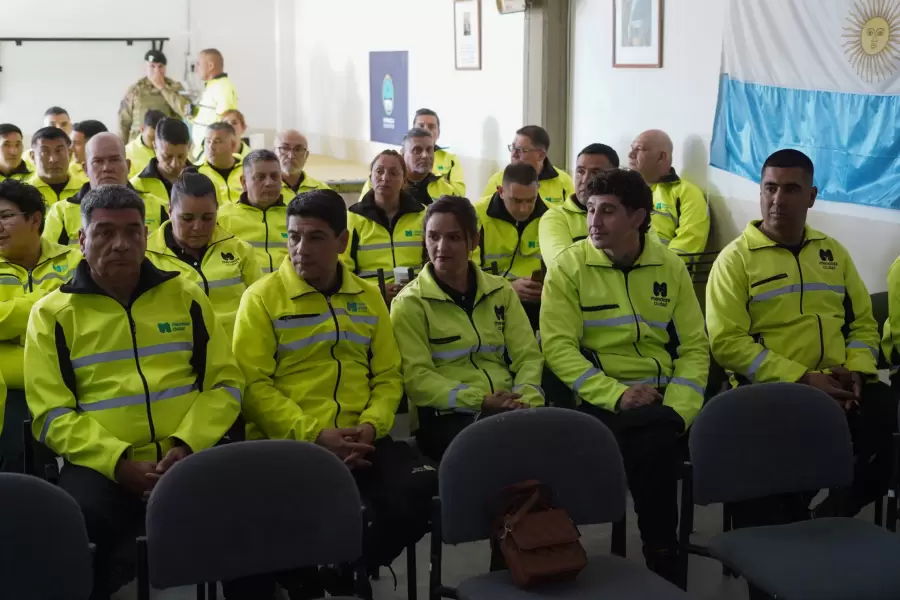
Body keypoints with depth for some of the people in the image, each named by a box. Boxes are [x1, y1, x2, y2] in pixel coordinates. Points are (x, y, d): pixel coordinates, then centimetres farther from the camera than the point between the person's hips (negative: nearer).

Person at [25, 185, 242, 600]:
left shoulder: (184, 295, 13)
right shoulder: (53, 313, 7)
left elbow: (225, 382, 10)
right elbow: (52, 413, 0)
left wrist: (186, 445, -9)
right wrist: (118, 462, -16)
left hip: (190, 459, 2)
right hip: (101, 467, -2)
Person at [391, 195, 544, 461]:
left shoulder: (501, 291, 16)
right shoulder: (410, 303, 3)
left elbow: (528, 356, 11)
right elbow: (416, 377, -6)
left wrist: (527, 400, -11)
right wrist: (479, 401, -17)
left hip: (507, 411, 4)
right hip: (445, 418, -4)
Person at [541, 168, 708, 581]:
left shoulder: (670, 267, 8)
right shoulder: (570, 266, -1)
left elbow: (695, 347, 6)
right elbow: (558, 348, -9)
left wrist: (678, 407, -12)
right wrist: (617, 394, -21)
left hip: (661, 400, 3)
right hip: (600, 400, -2)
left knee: (656, 437, -30)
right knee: (655, 437, -31)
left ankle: (660, 555, -10)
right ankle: (661, 553, -12)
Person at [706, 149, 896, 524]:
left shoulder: (833, 252, 19)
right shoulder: (736, 257, 2)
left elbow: (863, 322, 20)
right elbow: (727, 342, -8)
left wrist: (856, 371, -2)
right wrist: (801, 379, -15)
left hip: (839, 387, 5)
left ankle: (831, 516, 0)